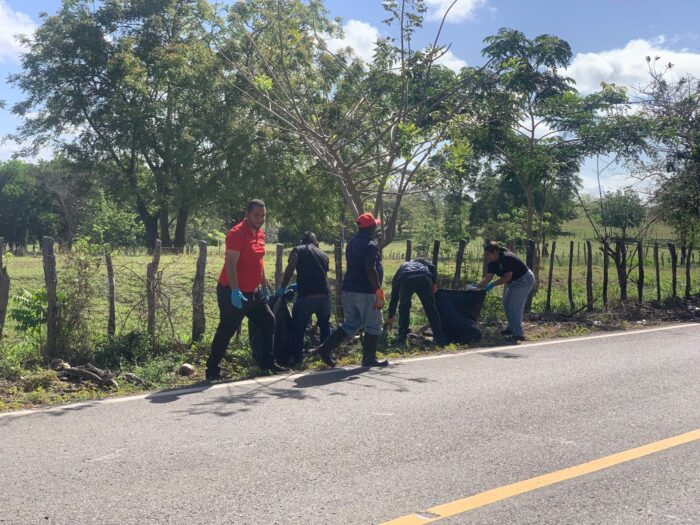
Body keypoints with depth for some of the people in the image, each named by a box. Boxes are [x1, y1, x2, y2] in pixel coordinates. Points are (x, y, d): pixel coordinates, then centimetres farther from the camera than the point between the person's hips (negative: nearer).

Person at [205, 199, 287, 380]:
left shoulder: (260, 234, 10)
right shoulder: (237, 233, -17)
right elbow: (230, 264, -24)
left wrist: (265, 286, 20)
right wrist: (235, 291, -31)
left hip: (254, 291, 9)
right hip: (234, 292, -9)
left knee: (268, 321, 13)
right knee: (226, 331, -3)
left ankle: (267, 362, 24)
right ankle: (212, 369, 7)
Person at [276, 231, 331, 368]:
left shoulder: (298, 250, 9)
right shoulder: (323, 255, 21)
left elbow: (289, 269, -6)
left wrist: (282, 287, 1)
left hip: (306, 296, -4)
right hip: (324, 295, 4)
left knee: (298, 328, 8)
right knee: (325, 326, 24)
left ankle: (297, 358, 6)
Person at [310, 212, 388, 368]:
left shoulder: (351, 243, 14)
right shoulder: (370, 246, -14)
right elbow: (370, 270, -22)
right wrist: (379, 293, -20)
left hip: (349, 289, 8)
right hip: (366, 291, -8)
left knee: (351, 324, 15)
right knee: (373, 326, 6)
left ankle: (325, 348, 6)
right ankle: (369, 358, 11)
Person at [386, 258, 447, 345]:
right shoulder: (421, 261, 43)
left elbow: (394, 297, 42)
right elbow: (433, 268, 19)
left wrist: (391, 317, 48)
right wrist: (434, 283, 22)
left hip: (405, 281, 0)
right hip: (424, 279, 0)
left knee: (403, 309, 18)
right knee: (431, 309, 9)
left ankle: (402, 337, 16)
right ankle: (439, 337, 10)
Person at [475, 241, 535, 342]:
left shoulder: (506, 258, -29)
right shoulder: (493, 262, -2)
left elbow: (507, 277, -27)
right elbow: (487, 278, -3)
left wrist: (492, 285, -24)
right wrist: (476, 287, -16)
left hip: (524, 280, -10)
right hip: (513, 282, 10)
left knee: (515, 307, -14)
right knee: (506, 304, 16)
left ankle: (518, 334, -13)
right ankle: (511, 328, 30)